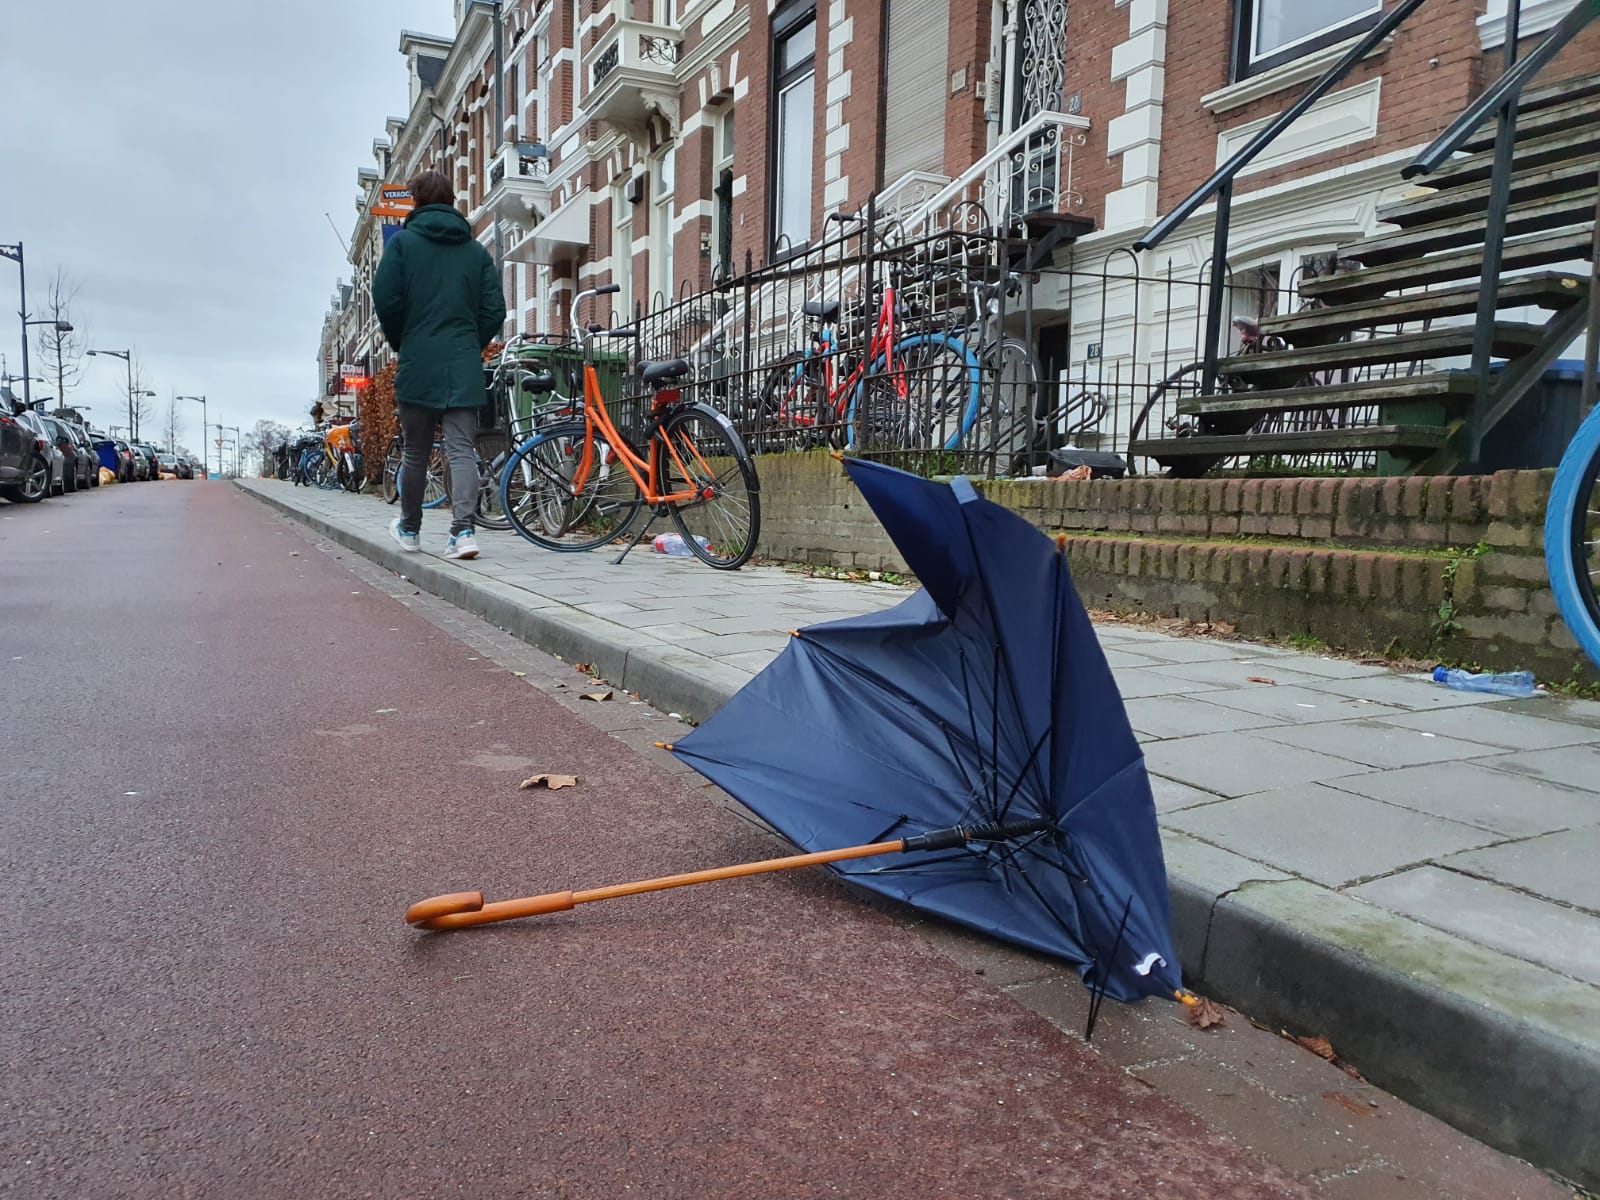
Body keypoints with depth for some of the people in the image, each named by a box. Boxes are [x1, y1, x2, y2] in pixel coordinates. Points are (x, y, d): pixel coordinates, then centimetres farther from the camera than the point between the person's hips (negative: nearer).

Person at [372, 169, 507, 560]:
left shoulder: (402, 242, 3)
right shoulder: (476, 250, 10)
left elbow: (386, 300, -4)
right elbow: (495, 310, 5)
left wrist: (401, 343, 12)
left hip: (418, 365, -1)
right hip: (464, 368, 2)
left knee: (416, 452, 10)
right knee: (462, 450, -2)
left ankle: (410, 529, 24)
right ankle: (463, 531, -16)